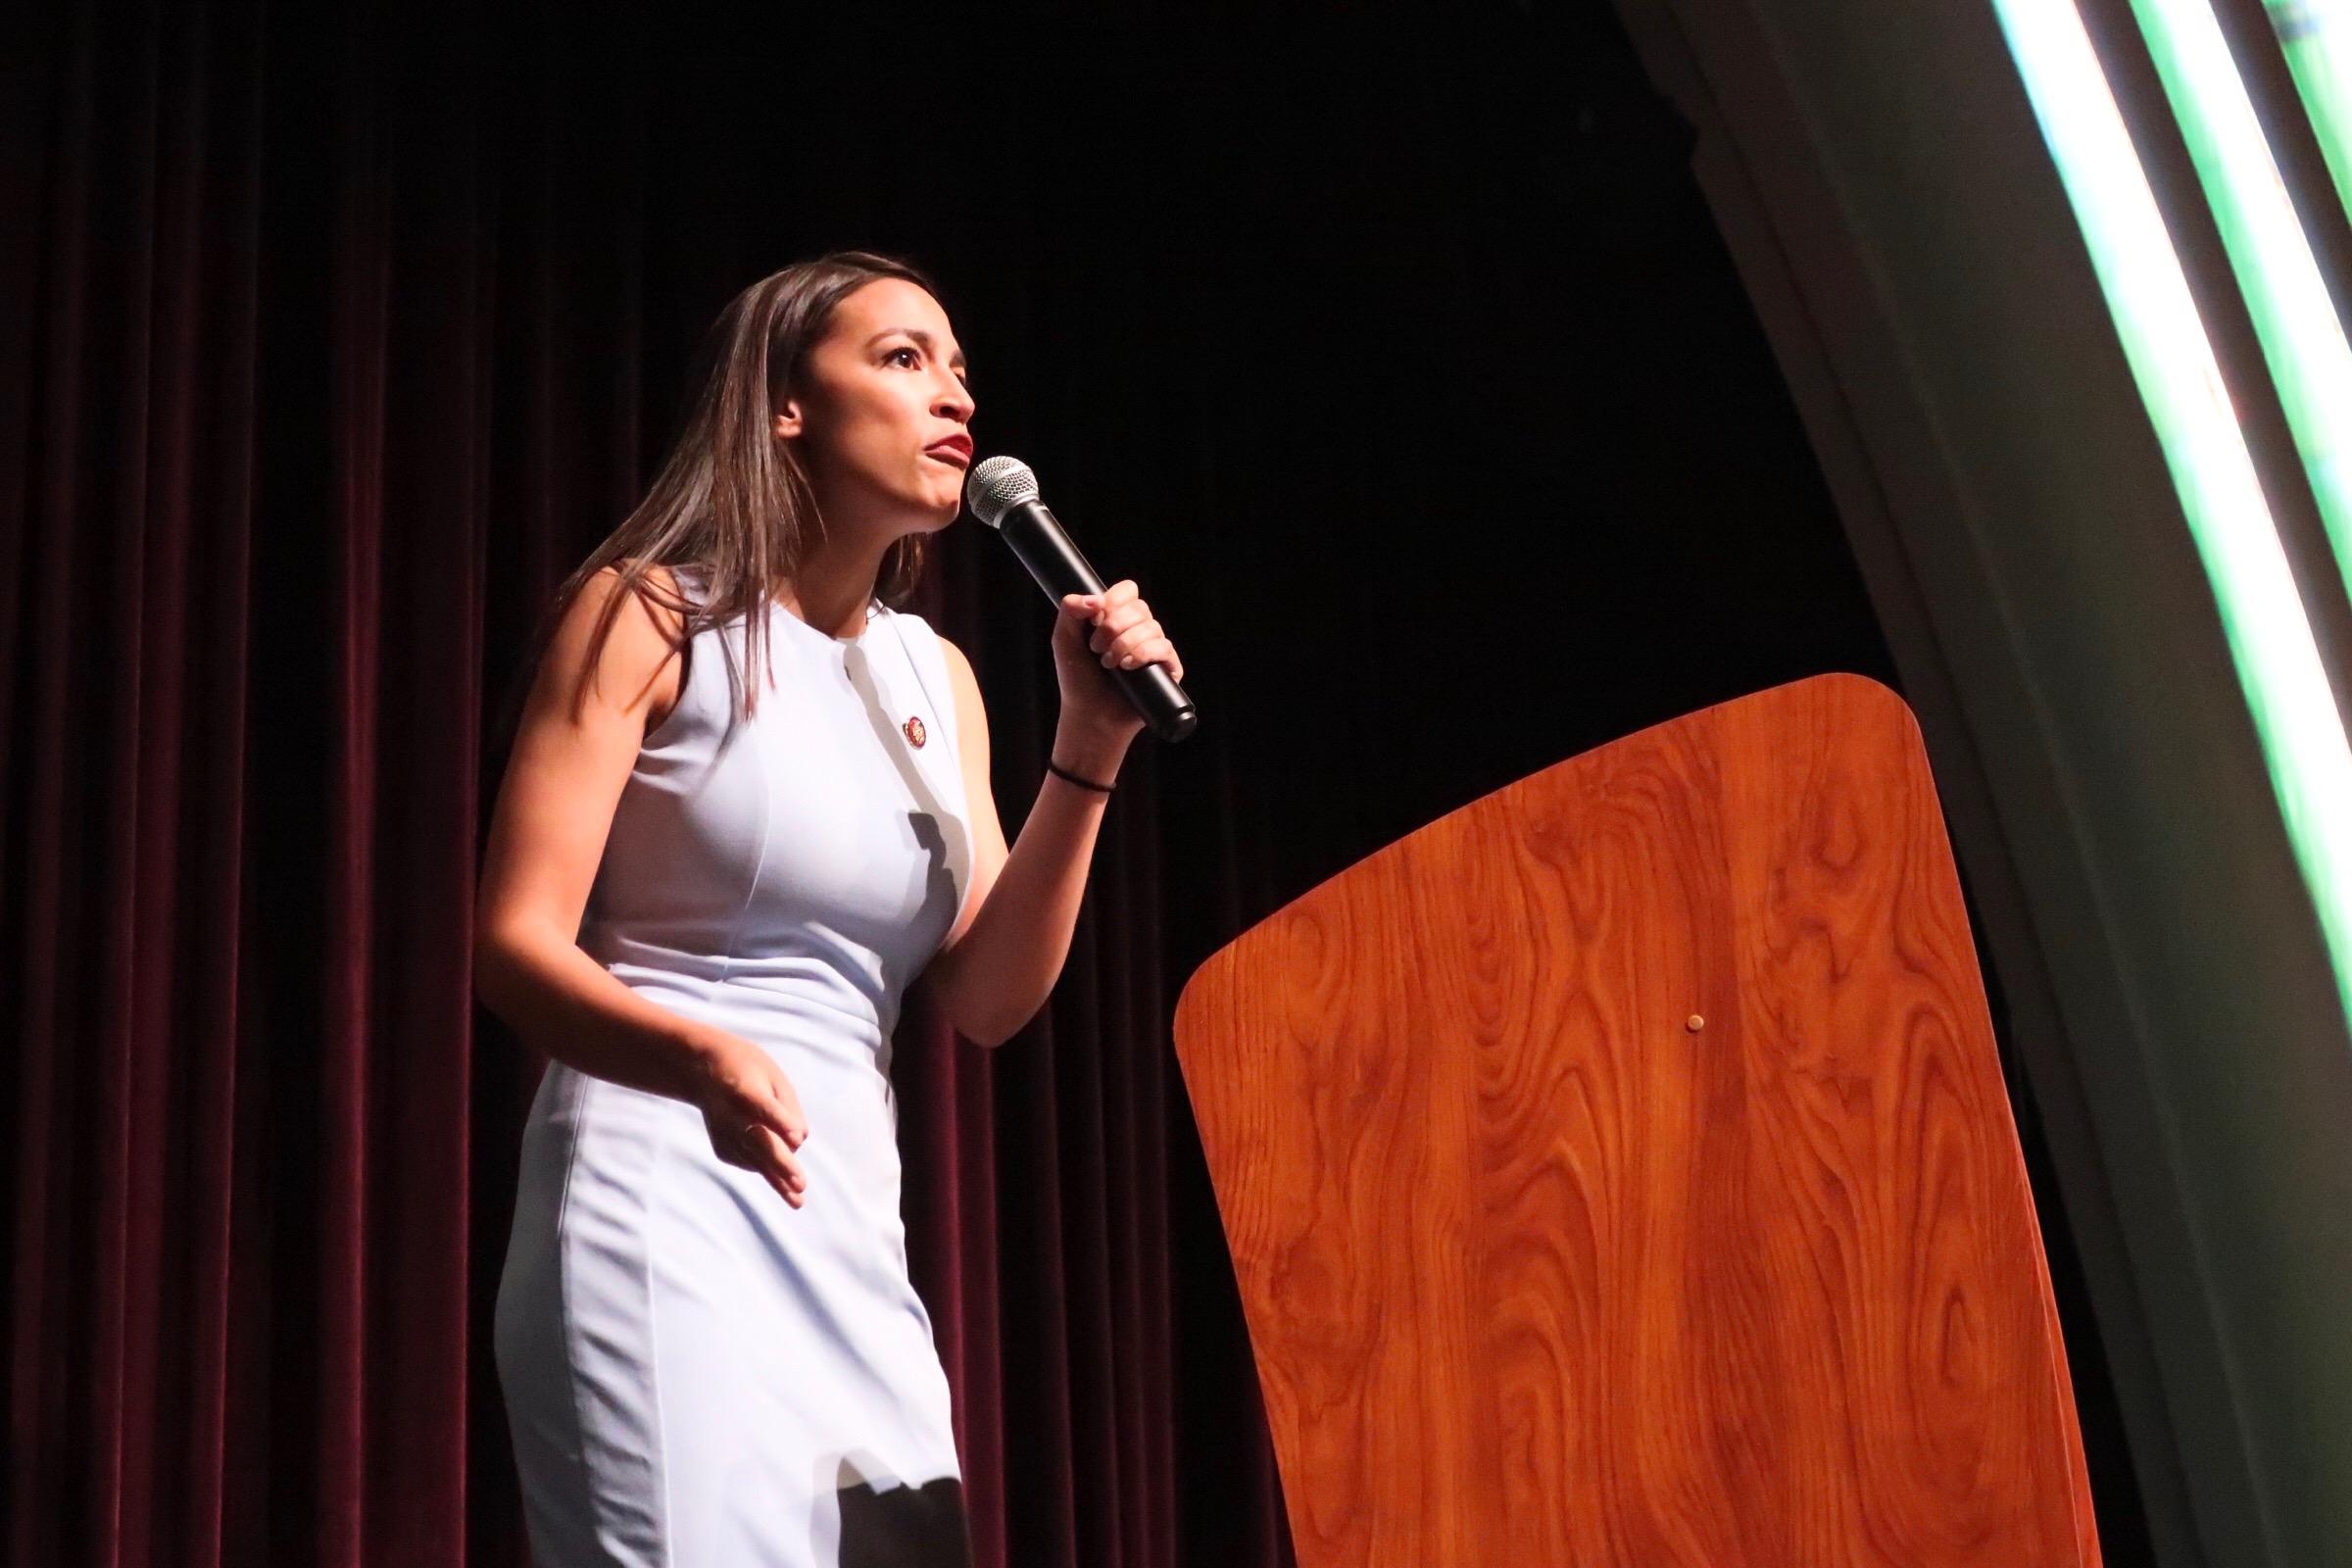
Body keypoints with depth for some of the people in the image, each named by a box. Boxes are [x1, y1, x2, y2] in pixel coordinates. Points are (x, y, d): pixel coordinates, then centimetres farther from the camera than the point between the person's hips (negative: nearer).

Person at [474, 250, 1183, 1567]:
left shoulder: (938, 677, 14)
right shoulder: (651, 612, -2)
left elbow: (991, 1000, 7)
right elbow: (516, 942, -10)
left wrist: (1092, 745, -4)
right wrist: (704, 1057, -29)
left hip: (856, 1239, 6)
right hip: (662, 1206, -6)